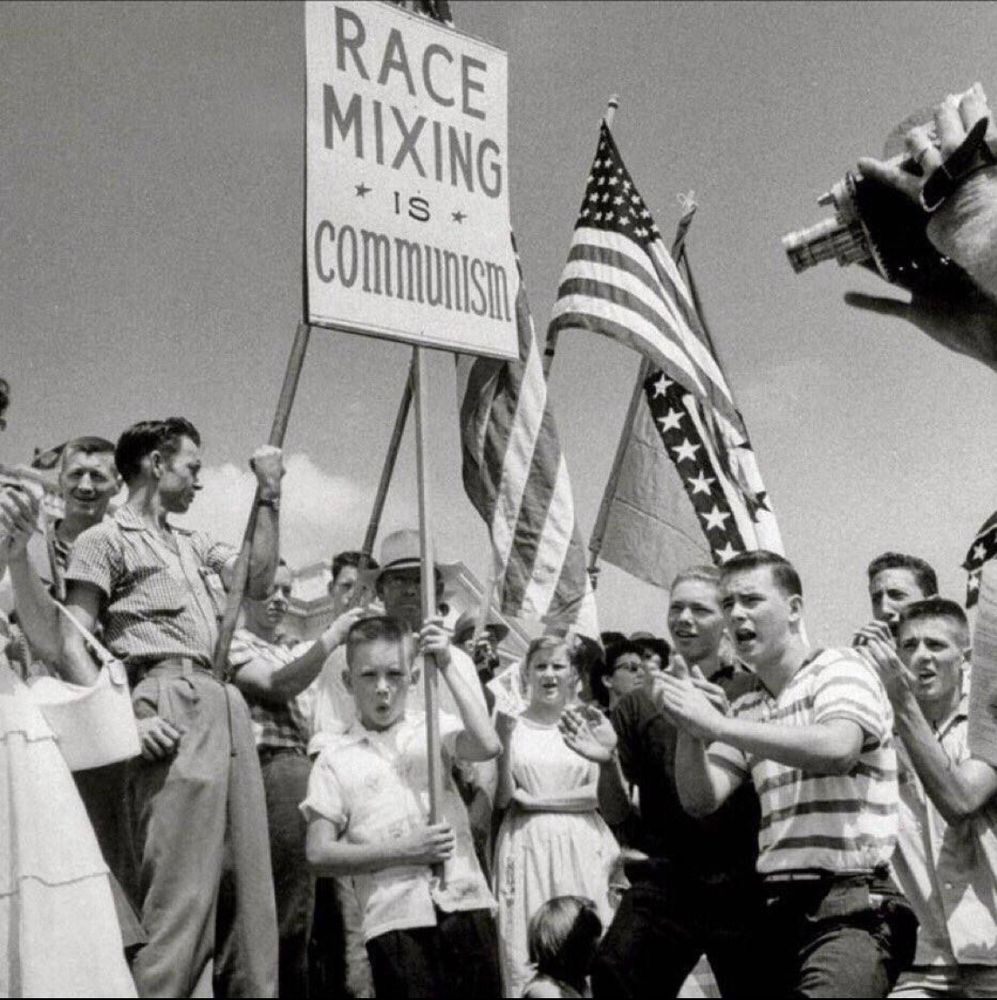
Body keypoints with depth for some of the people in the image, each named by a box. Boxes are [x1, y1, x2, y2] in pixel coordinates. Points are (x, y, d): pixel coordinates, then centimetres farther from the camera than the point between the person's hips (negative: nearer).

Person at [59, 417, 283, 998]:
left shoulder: (193, 544, 27)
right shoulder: (107, 540, 5)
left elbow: (258, 580, 18)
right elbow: (72, 641, -3)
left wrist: (270, 497, 14)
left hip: (226, 705, 8)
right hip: (173, 706, -8)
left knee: (249, 881, 5)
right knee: (183, 888, -15)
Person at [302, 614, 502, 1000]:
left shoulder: (433, 728, 9)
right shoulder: (336, 758, 7)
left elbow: (488, 746, -12)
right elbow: (319, 854, 1)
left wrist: (447, 667, -9)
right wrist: (403, 851, -9)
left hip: (465, 901, 1)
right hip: (395, 919, -1)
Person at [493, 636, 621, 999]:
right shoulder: (511, 724, 5)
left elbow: (601, 792, -3)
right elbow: (502, 798, 0)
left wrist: (536, 800, -6)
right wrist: (505, 738, -11)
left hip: (582, 846, 0)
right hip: (527, 848, 0)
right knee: (526, 956, -1)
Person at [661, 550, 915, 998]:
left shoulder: (840, 669, -2)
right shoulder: (746, 710, 15)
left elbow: (837, 749, -22)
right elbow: (700, 800, 9)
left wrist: (716, 724, -20)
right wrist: (689, 729, -10)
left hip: (851, 910, -6)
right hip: (778, 908, 6)